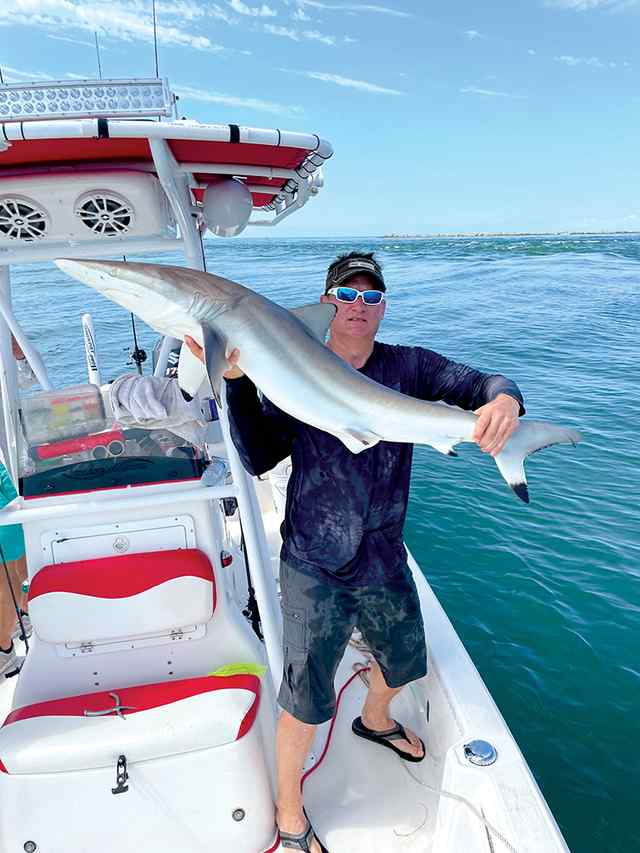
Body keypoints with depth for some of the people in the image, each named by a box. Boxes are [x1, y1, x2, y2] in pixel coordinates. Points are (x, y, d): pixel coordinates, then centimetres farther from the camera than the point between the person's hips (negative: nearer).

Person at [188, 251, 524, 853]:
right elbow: (258, 459, -15)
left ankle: (374, 721, 64)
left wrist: (503, 399, -37)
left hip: (385, 560, 4)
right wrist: (237, 381, -27)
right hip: (314, 569, -3)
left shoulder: (407, 366, -4)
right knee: (306, 701, 8)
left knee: (404, 663, 27)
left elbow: (479, 383, -14)